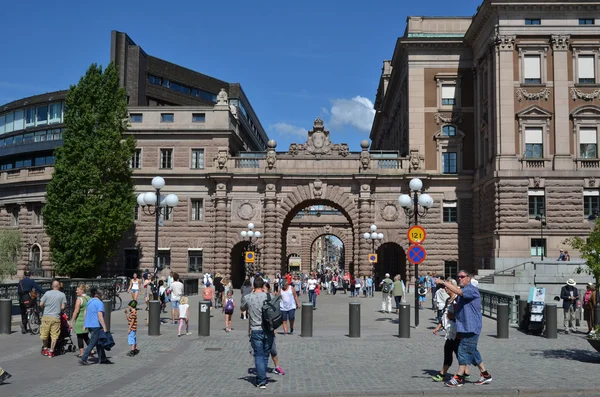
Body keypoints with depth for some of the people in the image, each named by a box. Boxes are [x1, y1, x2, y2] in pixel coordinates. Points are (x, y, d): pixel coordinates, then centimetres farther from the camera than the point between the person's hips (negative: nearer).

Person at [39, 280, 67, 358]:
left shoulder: (47, 293, 0)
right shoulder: (62, 295, 0)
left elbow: (41, 304, 1)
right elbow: (63, 307, -2)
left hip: (46, 317, 1)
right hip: (56, 317, -1)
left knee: (44, 334, 15)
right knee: (54, 335, 4)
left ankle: (45, 349, 26)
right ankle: (51, 351, 4)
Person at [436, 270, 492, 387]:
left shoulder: (472, 289, -13)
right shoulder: (462, 291, 18)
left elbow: (458, 291, -31)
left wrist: (443, 282, -28)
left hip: (471, 327, -10)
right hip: (464, 327, 10)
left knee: (463, 350, -7)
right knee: (472, 351, 14)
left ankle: (459, 378, -1)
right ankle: (485, 375, 24)